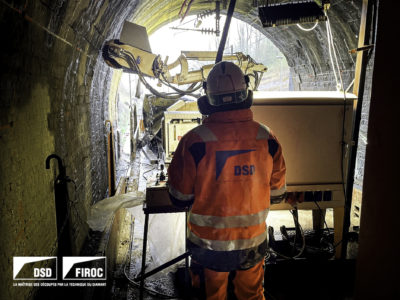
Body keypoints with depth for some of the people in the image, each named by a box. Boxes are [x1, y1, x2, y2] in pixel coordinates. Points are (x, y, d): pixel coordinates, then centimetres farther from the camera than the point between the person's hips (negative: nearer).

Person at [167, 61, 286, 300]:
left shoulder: (194, 142, -22)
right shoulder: (267, 139, -12)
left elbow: (180, 199, -12)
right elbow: (278, 192, 0)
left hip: (209, 244, -2)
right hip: (253, 243, 2)